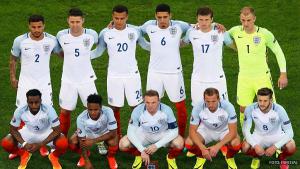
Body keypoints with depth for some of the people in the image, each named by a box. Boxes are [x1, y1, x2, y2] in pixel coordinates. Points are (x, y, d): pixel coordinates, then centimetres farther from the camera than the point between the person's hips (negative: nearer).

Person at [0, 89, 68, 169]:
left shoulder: (49, 110, -34)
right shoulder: (20, 111, -29)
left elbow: (57, 130, -25)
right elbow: (13, 129, -13)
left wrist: (40, 144, -32)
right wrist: (24, 144, -29)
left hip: (46, 132, -2)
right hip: (29, 132, 2)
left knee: (63, 144, -32)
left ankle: (54, 156, 5)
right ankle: (24, 155, 11)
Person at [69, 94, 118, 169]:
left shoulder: (108, 112, -37)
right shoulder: (81, 118, -33)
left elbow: (113, 133, -30)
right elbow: (82, 141, -24)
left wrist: (94, 141, -36)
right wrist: (87, 161, -28)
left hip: (105, 133, -1)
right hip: (88, 133, 1)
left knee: (113, 142, -32)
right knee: (72, 142, -22)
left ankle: (110, 157, 5)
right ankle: (84, 155, 13)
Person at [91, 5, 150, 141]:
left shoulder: (135, 31, -5)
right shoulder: (105, 33, -5)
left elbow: (146, 46, 8)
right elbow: (98, 52, 5)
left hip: (132, 74, 0)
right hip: (114, 76, 0)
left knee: (136, 106, 2)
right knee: (115, 107, 6)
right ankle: (117, 136, 19)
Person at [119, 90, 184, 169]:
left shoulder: (166, 110, -29)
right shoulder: (138, 111, -28)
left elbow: (174, 131, -23)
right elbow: (131, 132, -23)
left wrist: (157, 145, -31)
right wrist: (142, 150, -31)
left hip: (163, 135, -1)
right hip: (144, 135, 1)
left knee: (179, 143, -31)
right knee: (123, 144, -24)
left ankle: (171, 157, 5)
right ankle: (139, 155, 10)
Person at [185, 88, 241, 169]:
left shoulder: (228, 107, -32)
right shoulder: (198, 108, -29)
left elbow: (233, 131, -28)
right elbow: (192, 131, -22)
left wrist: (217, 146, -40)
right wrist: (203, 148, -38)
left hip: (224, 131, -1)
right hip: (206, 130, 1)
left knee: (236, 144, -32)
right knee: (189, 143, -27)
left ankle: (229, 158, 5)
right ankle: (200, 157, 8)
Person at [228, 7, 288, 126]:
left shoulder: (264, 34, -15)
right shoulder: (236, 31, -7)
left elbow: (278, 52, -5)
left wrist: (283, 74, -7)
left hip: (262, 77, -3)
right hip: (244, 78, 3)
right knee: (243, 110, 8)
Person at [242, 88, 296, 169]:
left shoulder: (279, 110, -27)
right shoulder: (250, 109, -24)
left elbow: (289, 132, -24)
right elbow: (246, 130, -15)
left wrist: (274, 147, -33)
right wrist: (255, 145, -29)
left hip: (277, 136, -1)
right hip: (258, 136, 1)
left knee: (291, 147, -31)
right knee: (245, 147, -30)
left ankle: (282, 158, 7)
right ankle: (256, 157, 8)